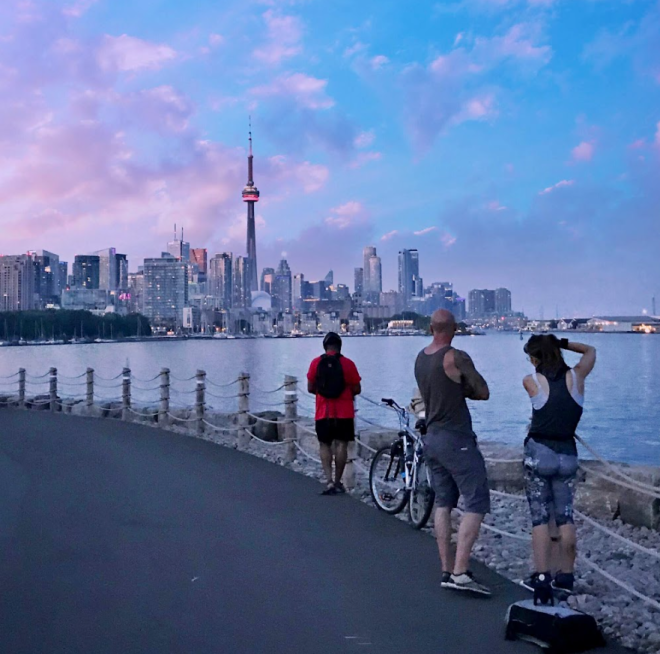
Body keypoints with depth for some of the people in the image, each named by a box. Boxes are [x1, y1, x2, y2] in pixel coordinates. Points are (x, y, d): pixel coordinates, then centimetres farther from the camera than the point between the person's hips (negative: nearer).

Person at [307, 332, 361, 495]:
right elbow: (357, 389, -2)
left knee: (325, 445, 8)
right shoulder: (347, 363, -5)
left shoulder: (316, 363, -1)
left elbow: (310, 388, 4)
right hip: (344, 413, -1)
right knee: (341, 445, 6)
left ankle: (329, 481, -5)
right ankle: (337, 482, 10)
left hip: (323, 412, 1)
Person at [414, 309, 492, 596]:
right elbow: (483, 393, -8)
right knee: (476, 504, -5)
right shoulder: (455, 358, -15)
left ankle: (447, 571, 13)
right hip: (456, 440, -8)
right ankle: (460, 572, -13)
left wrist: (461, 389, 4)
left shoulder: (420, 358, 8)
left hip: (431, 438, 8)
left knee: (443, 504, 12)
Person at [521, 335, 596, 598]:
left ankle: (542, 577, 1)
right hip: (567, 454, 3)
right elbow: (590, 351, 18)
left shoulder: (530, 381, -7)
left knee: (540, 517, 2)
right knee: (565, 517, 11)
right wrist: (562, 343, 14)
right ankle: (566, 576, 17)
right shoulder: (576, 377, 0)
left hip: (539, 452, -3)